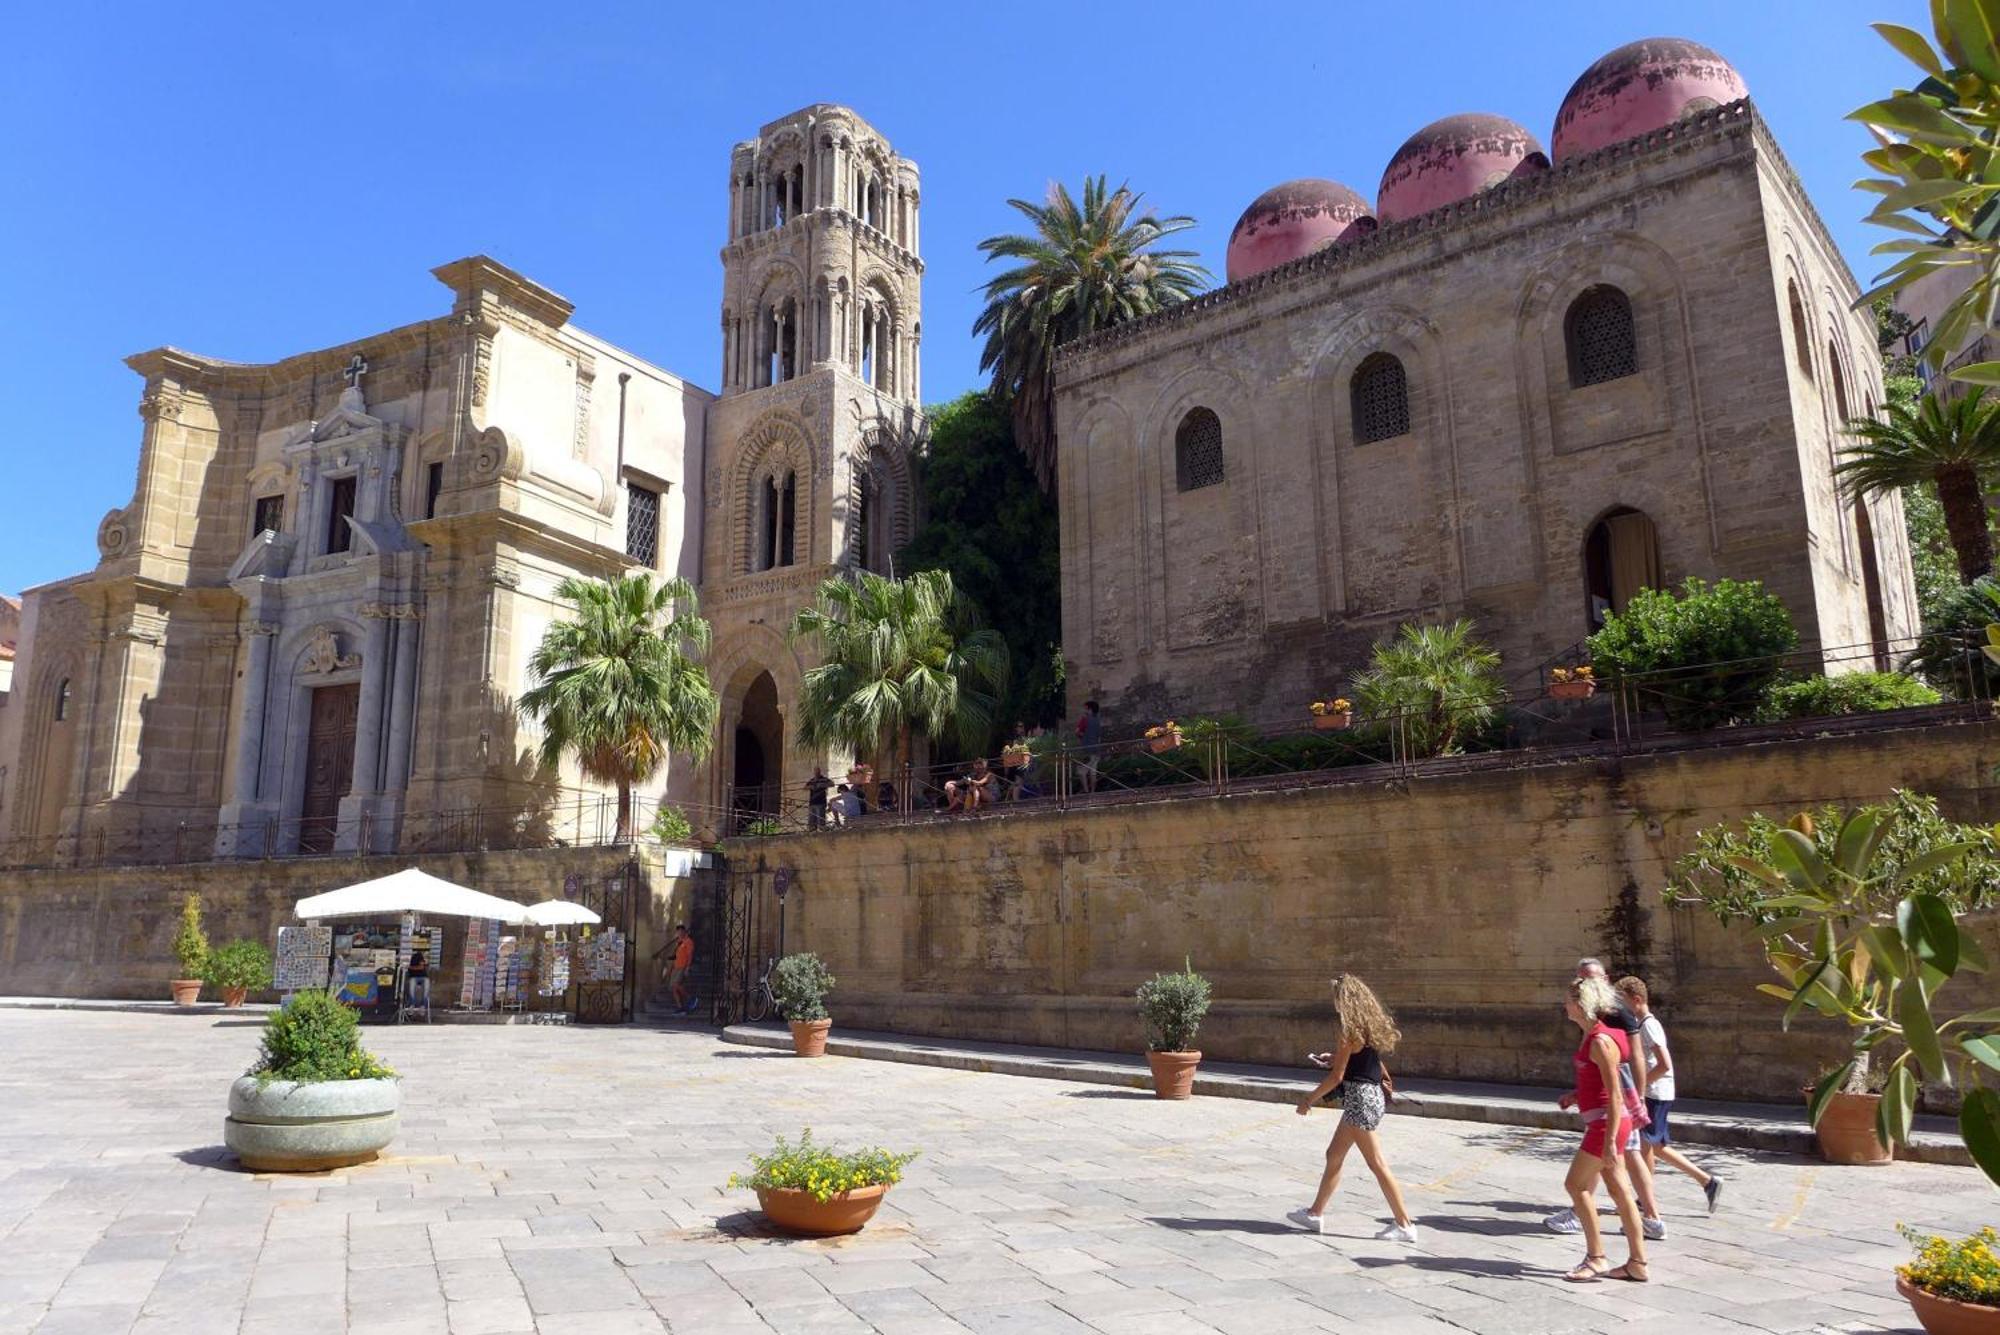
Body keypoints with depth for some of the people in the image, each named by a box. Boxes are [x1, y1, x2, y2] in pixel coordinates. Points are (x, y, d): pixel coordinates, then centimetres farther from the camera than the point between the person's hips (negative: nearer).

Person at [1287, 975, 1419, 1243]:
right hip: (1369, 1096, 10)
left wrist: (1309, 1100, -8)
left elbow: (1337, 1076, -16)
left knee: (1377, 1164, -3)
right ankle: (1315, 1214, 24)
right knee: (1334, 1155, 16)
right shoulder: (1369, 1027, 9)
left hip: (1360, 1099, -10)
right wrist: (1334, 1057, 24)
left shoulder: (1351, 1032, -17)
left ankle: (1404, 1224, 4)